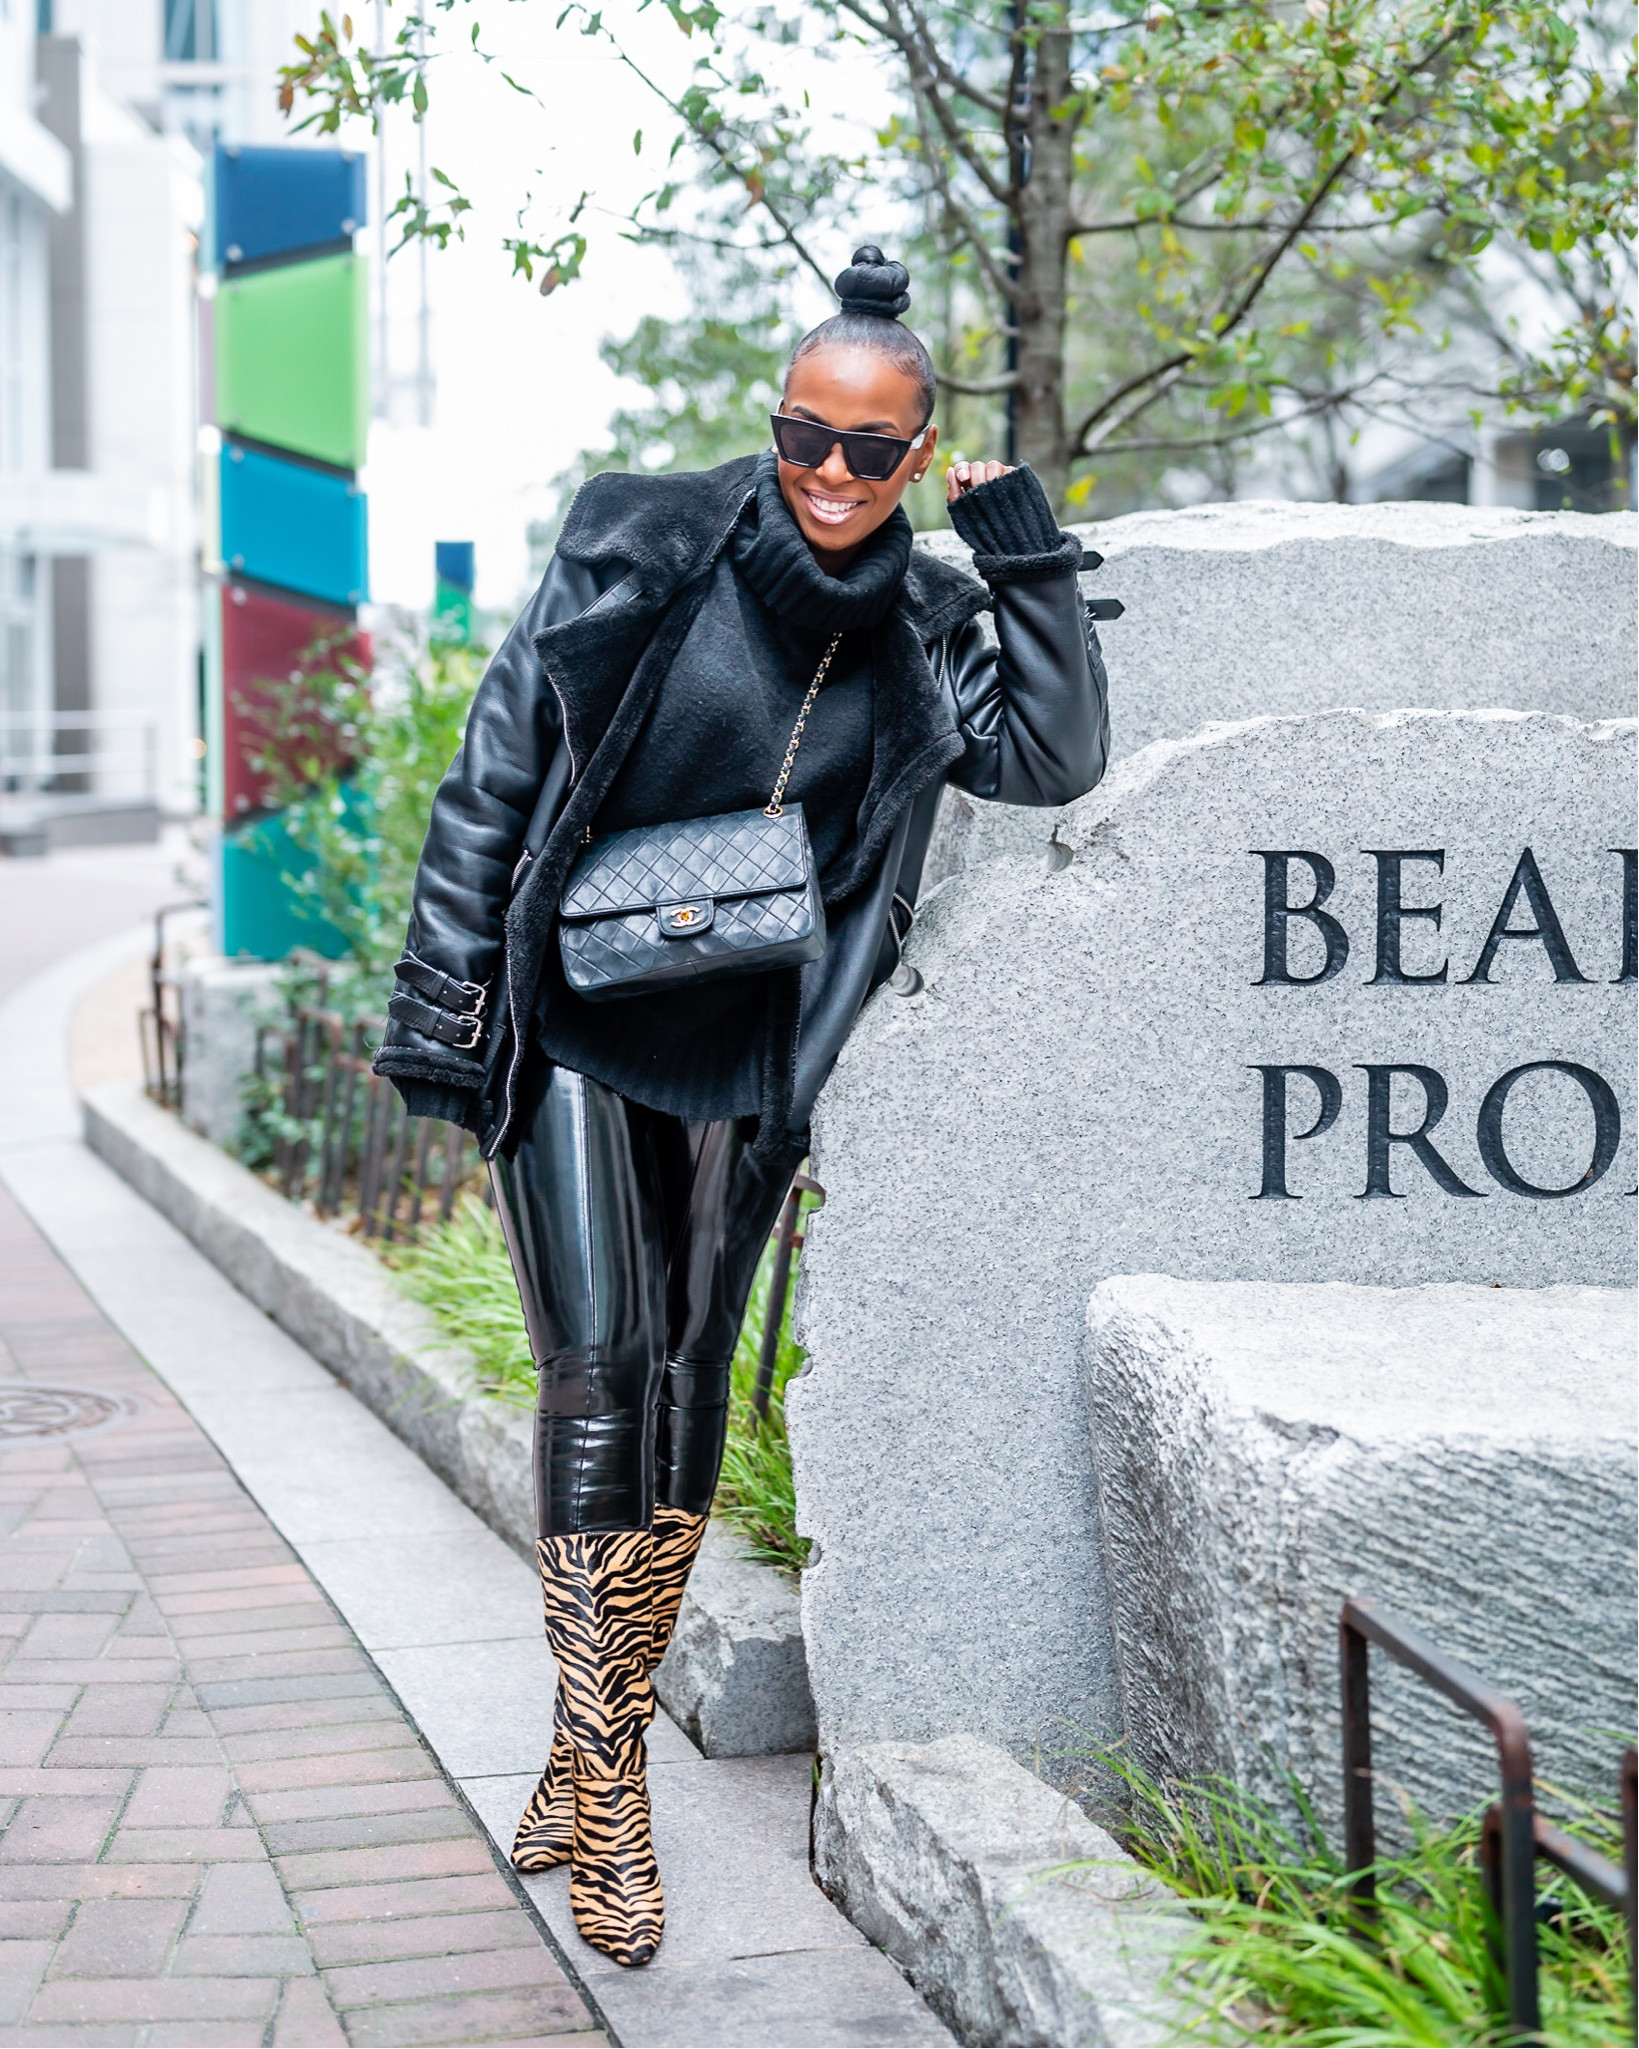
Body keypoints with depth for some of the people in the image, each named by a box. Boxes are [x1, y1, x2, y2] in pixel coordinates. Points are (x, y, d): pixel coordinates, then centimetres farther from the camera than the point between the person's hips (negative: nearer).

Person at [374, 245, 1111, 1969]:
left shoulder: (921, 629, 3)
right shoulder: (645, 550, -7)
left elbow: (1057, 755, -7)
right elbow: (495, 772, -5)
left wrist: (1022, 545, -9)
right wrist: (445, 997, -9)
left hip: (744, 1052, 4)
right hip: (574, 1023, -3)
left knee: (688, 1387, 5)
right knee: (600, 1368, -13)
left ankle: (589, 1775, 16)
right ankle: (601, 1782, -6)